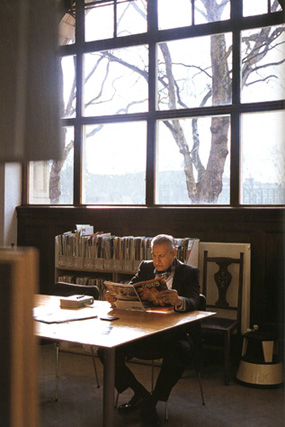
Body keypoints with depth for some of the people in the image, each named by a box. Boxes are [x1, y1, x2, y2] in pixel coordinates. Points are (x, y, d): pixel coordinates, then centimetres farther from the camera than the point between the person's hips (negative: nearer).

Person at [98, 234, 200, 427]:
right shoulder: (145, 267, 15)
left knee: (182, 351, -37)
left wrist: (178, 301, -38)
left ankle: (152, 401, -15)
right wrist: (115, 297, -18)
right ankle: (140, 394, 4)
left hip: (172, 333, -4)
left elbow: (193, 302, -14)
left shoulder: (189, 273, 2)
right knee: (106, 350, -16)